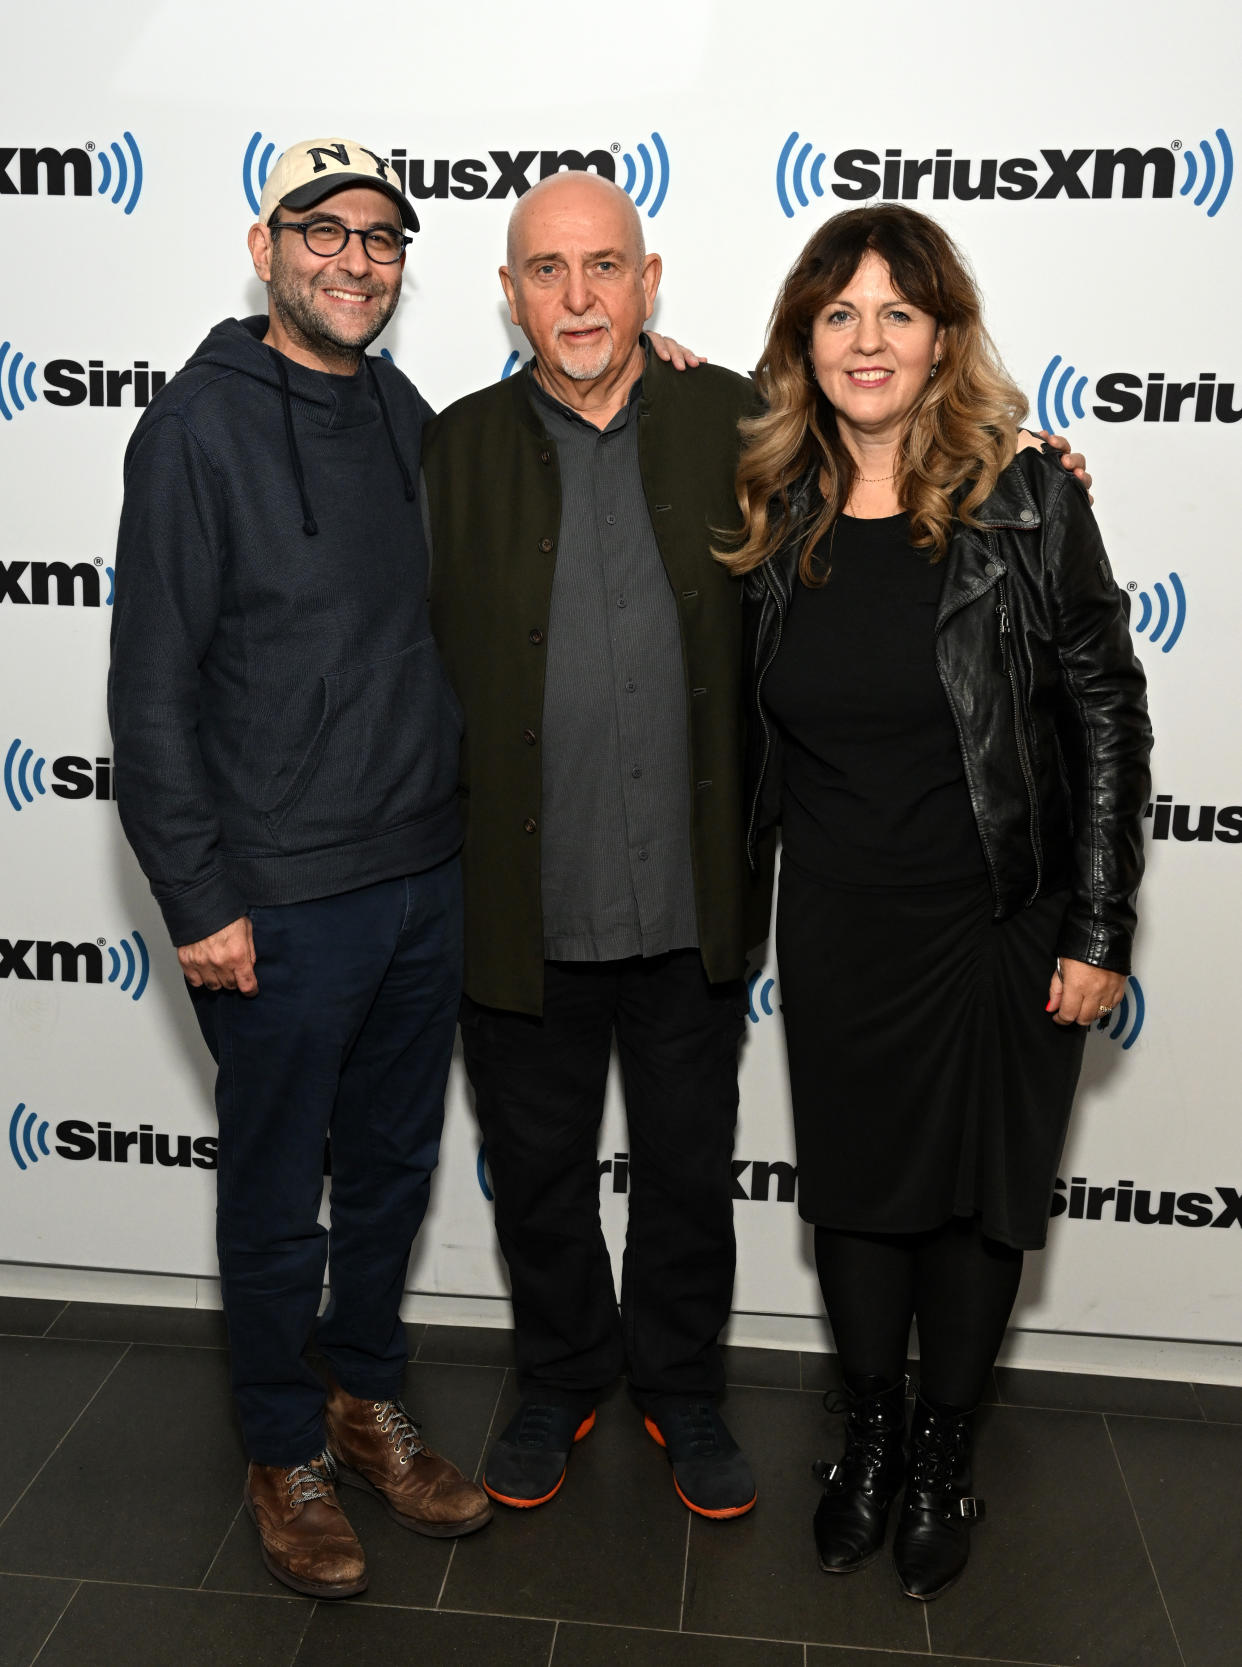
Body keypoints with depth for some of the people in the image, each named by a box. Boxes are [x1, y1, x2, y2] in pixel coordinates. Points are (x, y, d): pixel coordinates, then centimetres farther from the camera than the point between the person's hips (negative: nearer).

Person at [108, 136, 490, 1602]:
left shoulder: (409, 416, 8)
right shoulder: (199, 425, -9)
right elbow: (152, 685, -11)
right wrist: (198, 900, -14)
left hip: (425, 879, 6)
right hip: (281, 903, -6)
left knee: (393, 1167, 19)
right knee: (277, 1199, 11)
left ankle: (367, 1401, 40)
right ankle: (287, 1452, 33)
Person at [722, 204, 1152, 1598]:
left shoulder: (1026, 504, -11)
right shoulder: (773, 510, -2)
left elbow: (1108, 721, -8)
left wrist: (1098, 935, -9)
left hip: (1001, 923, -2)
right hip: (833, 922, 3)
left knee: (977, 1191, 13)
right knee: (852, 1182, 16)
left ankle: (944, 1449, 38)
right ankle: (868, 1429, 40)